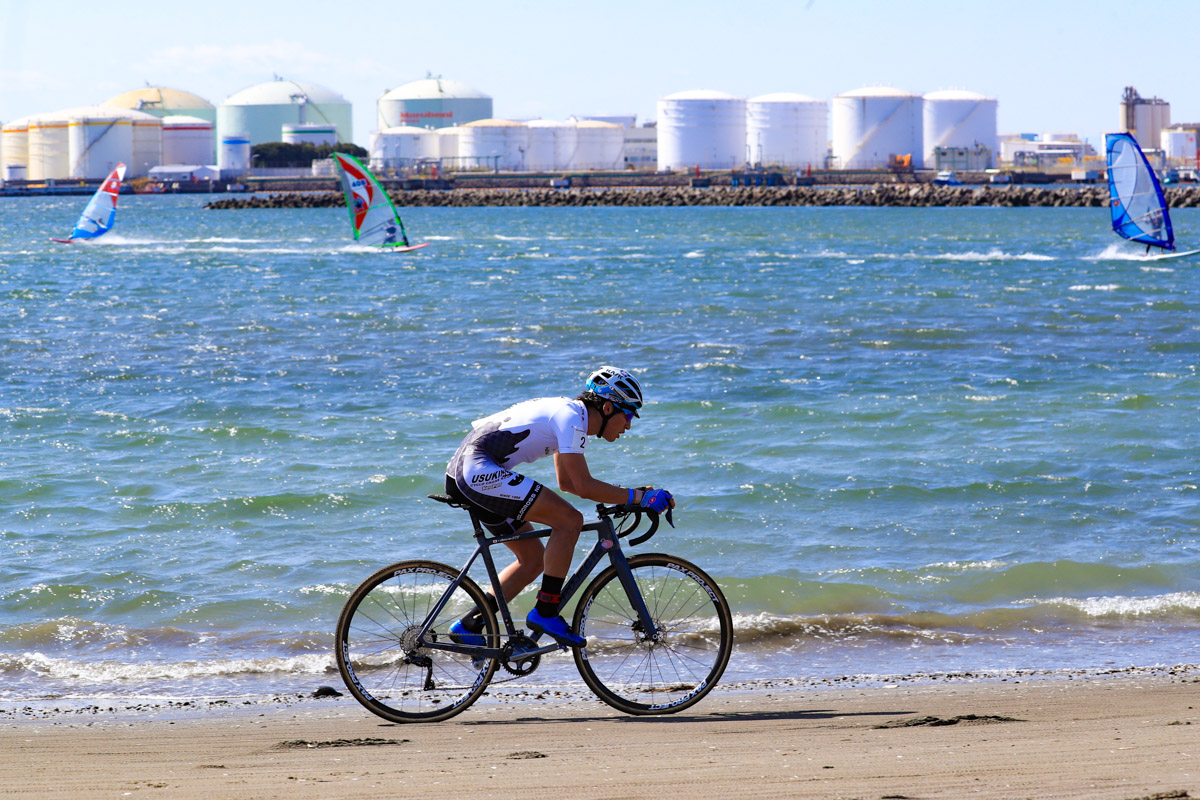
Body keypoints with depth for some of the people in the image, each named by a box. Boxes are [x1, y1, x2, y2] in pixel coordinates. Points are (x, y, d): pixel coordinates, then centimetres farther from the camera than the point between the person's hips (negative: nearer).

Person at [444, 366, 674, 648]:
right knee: (570, 519, -15)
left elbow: (567, 482, 27)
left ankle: (468, 626, 16)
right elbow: (584, 486, -17)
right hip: (480, 469, -11)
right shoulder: (571, 417, -12)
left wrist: (625, 494, 20)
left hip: (464, 472, 11)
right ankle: (545, 613, -11)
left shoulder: (568, 412, 18)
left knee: (533, 558, 15)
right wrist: (638, 497, -11)